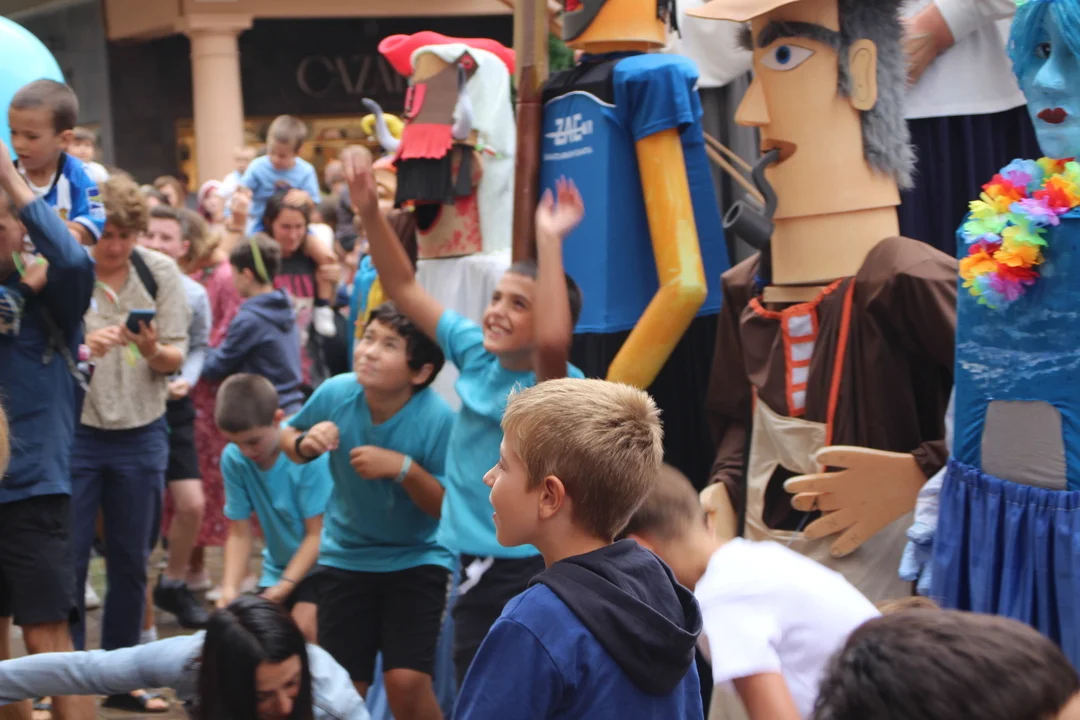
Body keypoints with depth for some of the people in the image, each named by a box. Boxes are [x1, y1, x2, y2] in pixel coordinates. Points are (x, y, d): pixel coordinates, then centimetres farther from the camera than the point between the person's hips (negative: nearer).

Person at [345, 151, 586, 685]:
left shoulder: (554, 385, -16)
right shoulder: (476, 354, 3)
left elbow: (553, 340, -41)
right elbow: (405, 290, 7)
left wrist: (549, 240, -37)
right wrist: (371, 212, -5)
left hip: (537, 574, -7)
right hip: (475, 570, 7)